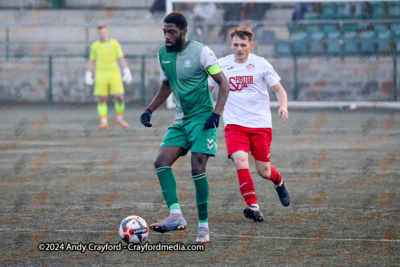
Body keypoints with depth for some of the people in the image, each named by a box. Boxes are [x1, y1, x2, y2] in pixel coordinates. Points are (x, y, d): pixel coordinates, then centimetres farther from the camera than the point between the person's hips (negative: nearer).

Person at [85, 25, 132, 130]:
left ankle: (119, 118, 13)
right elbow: (92, 61, 13)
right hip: (101, 75, 1)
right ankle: (104, 122, 1)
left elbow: (121, 58, 1)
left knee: (119, 97, -7)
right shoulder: (95, 46, 7)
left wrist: (127, 71, -8)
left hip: (114, 74, -1)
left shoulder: (114, 43, 3)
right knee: (102, 99, -4)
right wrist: (88, 75, 6)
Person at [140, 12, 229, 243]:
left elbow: (224, 83, -10)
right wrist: (150, 110, 12)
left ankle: (204, 226, -6)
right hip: (181, 121, 7)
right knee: (162, 162, -12)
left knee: (198, 168, -15)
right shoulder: (163, 54, 6)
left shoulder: (201, 52, -13)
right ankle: (176, 215, -18)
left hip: (203, 119, -7)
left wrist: (217, 113, -21)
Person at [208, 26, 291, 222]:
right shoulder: (221, 65, 4)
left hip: (261, 124, -1)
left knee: (264, 171, 4)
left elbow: (279, 89, 4)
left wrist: (283, 106, -16)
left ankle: (279, 182, 41)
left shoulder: (260, 64, -1)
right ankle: (253, 206, -25)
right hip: (234, 124, 1)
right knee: (240, 160, -24)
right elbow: (208, 89, 18)